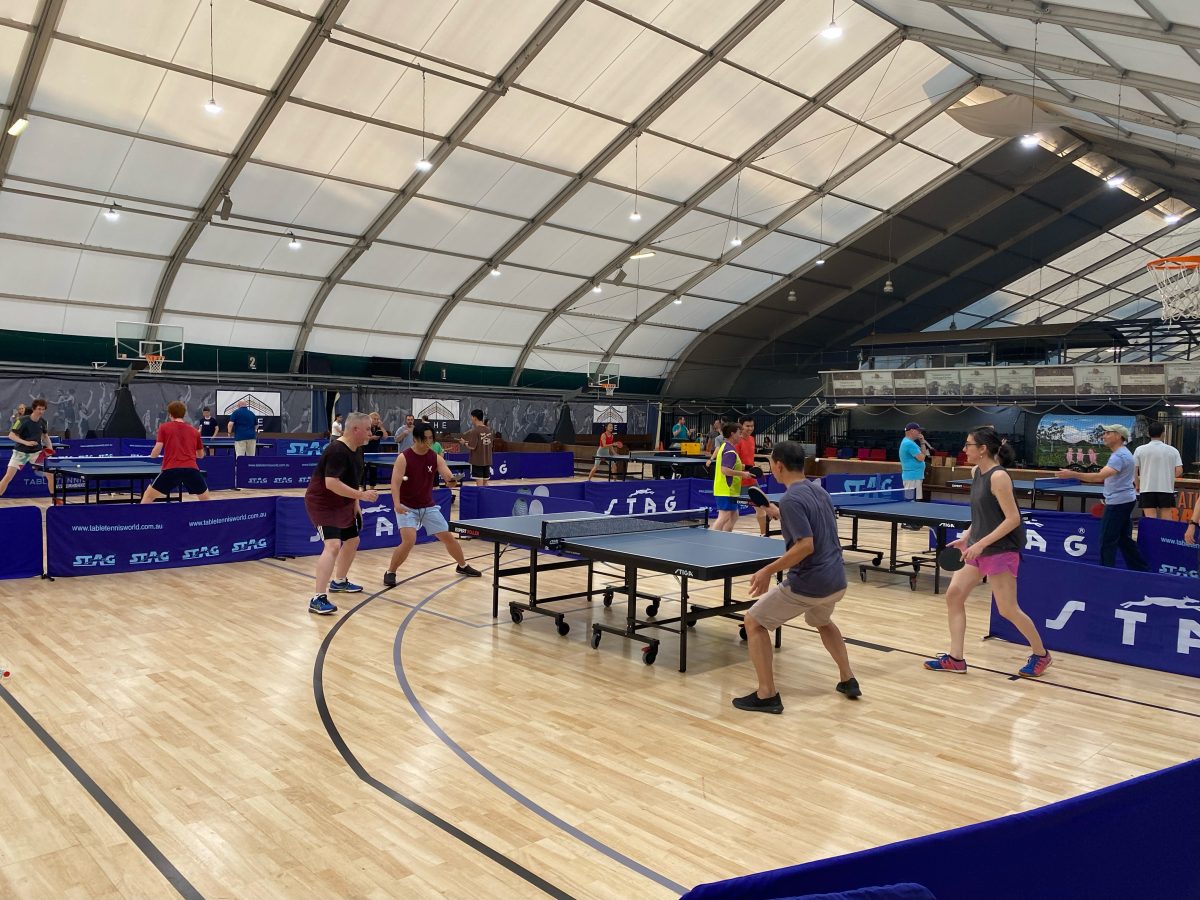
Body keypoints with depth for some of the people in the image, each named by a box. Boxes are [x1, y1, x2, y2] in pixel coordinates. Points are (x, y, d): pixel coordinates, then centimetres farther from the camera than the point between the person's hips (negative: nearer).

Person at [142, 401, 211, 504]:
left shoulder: (164, 427, 9)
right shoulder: (194, 431, 16)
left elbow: (156, 451, 1)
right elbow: (201, 454, 25)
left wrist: (152, 455, 24)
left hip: (171, 469, -2)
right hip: (191, 469, 2)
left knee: (148, 496, 14)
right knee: (206, 498, 18)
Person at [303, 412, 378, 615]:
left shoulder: (357, 450, 4)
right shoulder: (337, 451, -26)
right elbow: (331, 483, -33)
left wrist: (356, 504, 15)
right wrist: (361, 495, -34)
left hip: (343, 504, 10)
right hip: (322, 504, -10)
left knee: (352, 540, 22)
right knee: (333, 546, -23)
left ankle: (339, 582, 43)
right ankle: (318, 599, -23)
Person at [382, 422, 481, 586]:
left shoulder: (436, 458, -3)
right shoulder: (403, 458, -15)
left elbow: (449, 477, -12)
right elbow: (395, 483, -20)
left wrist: (451, 481, -37)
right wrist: (397, 503, -36)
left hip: (428, 506, 5)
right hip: (407, 507, -4)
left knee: (448, 537, 9)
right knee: (409, 541, -22)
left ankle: (462, 566, 33)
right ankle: (390, 572, -1)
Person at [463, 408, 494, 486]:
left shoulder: (475, 431, -14)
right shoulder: (489, 430, 6)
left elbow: (472, 447, -18)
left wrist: (465, 443, 1)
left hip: (477, 461, -6)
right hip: (487, 460, 6)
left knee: (479, 483, -4)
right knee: (485, 482, 11)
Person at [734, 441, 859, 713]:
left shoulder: (791, 499, -18)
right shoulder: (818, 490, 9)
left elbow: (806, 545, -25)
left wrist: (768, 571, -22)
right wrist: (780, 515, 24)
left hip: (808, 584, -9)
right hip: (836, 581, 9)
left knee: (754, 622, 5)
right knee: (822, 621, 38)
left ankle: (766, 695, 2)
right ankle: (848, 680, 36)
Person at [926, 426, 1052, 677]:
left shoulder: (998, 476, -19)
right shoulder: (976, 473, 7)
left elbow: (1013, 519, -21)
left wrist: (981, 543, -23)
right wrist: (966, 538, 11)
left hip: (1001, 550, -9)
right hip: (978, 549, 9)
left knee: (1007, 610, 0)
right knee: (953, 595, 3)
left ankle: (1040, 654, 24)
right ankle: (955, 658, 9)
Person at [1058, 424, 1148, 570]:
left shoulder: (1119, 456, -21)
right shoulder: (1122, 453, 13)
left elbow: (1099, 476, -34)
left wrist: (1072, 474, -38)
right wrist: (1109, 496, 21)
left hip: (1118, 503, -11)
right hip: (1124, 501, 11)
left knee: (1107, 541, -5)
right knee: (1124, 539, 16)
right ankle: (1140, 570, 22)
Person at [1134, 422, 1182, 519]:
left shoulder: (1140, 450, -1)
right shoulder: (1173, 451, 1)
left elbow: (1134, 470, 0)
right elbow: (1179, 471, -2)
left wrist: (1137, 485, 15)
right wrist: (1168, 476, 18)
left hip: (1147, 489, -1)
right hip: (1167, 489, 1)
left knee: (1150, 520, -3)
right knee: (1166, 519, 7)